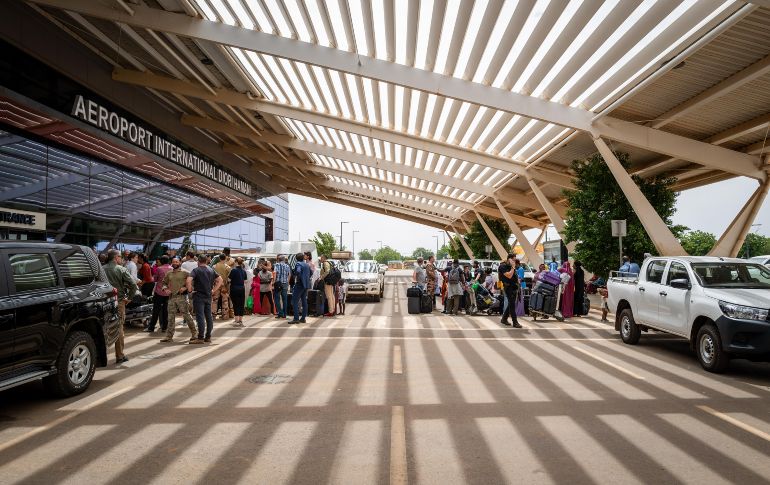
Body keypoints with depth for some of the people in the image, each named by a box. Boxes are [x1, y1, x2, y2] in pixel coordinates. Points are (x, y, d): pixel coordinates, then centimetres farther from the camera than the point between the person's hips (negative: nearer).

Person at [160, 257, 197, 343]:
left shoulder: (184, 273, 0)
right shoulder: (169, 274, 15)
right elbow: (163, 282, 25)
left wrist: (185, 287, -16)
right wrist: (166, 289, 6)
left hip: (182, 297, -5)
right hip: (171, 297, 5)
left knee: (186, 315, -5)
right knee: (171, 317, 6)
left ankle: (194, 333, 3)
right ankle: (169, 336, 12)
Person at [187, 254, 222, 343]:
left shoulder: (196, 270, -7)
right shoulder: (211, 270, 10)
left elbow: (189, 280, -23)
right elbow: (220, 280, 11)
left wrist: (190, 289, -10)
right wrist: (213, 290, 10)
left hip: (199, 296, -5)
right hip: (208, 296, 5)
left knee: (200, 317, -7)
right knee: (209, 316, 10)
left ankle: (200, 338, -8)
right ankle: (208, 337, 15)